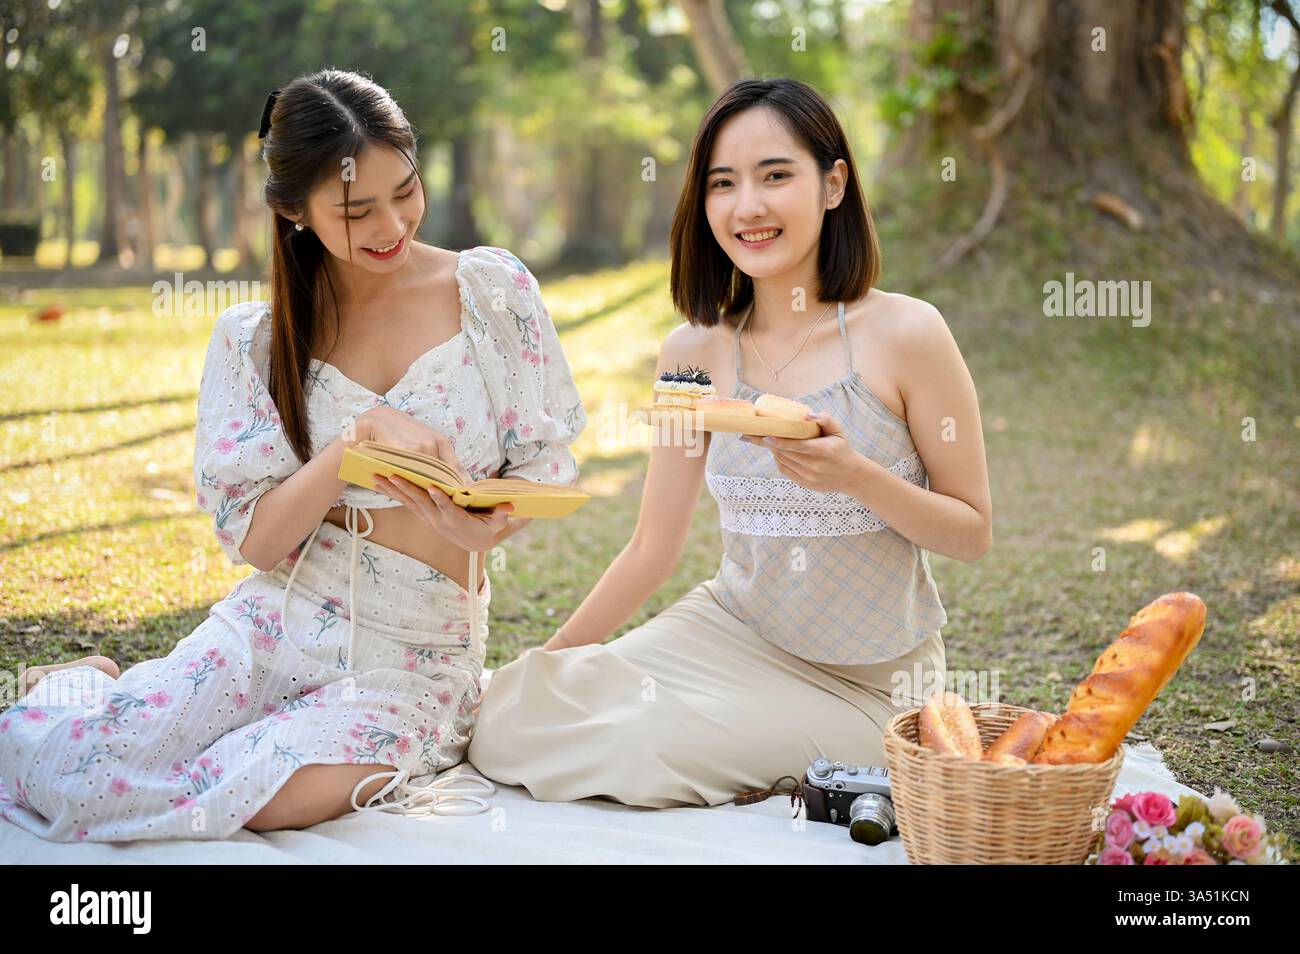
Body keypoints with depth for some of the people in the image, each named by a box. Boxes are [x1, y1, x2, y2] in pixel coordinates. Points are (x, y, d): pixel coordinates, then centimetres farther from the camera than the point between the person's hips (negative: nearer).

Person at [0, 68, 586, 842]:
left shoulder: (493, 288, -1)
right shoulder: (255, 337, 2)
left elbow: (546, 466, 2)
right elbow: (253, 538, -4)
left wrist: (481, 527, -21)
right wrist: (357, 437, -20)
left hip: (413, 663, -1)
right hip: (272, 632, 2)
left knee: (240, 799, -30)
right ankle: (90, 688, 17)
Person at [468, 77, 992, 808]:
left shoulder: (905, 335, -13)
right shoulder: (694, 352, -2)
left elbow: (974, 534, -7)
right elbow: (653, 550, 5)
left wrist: (857, 477, -24)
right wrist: (538, 666, 6)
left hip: (864, 683, -3)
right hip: (731, 632, 3)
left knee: (640, 744, -22)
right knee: (513, 714, -14)